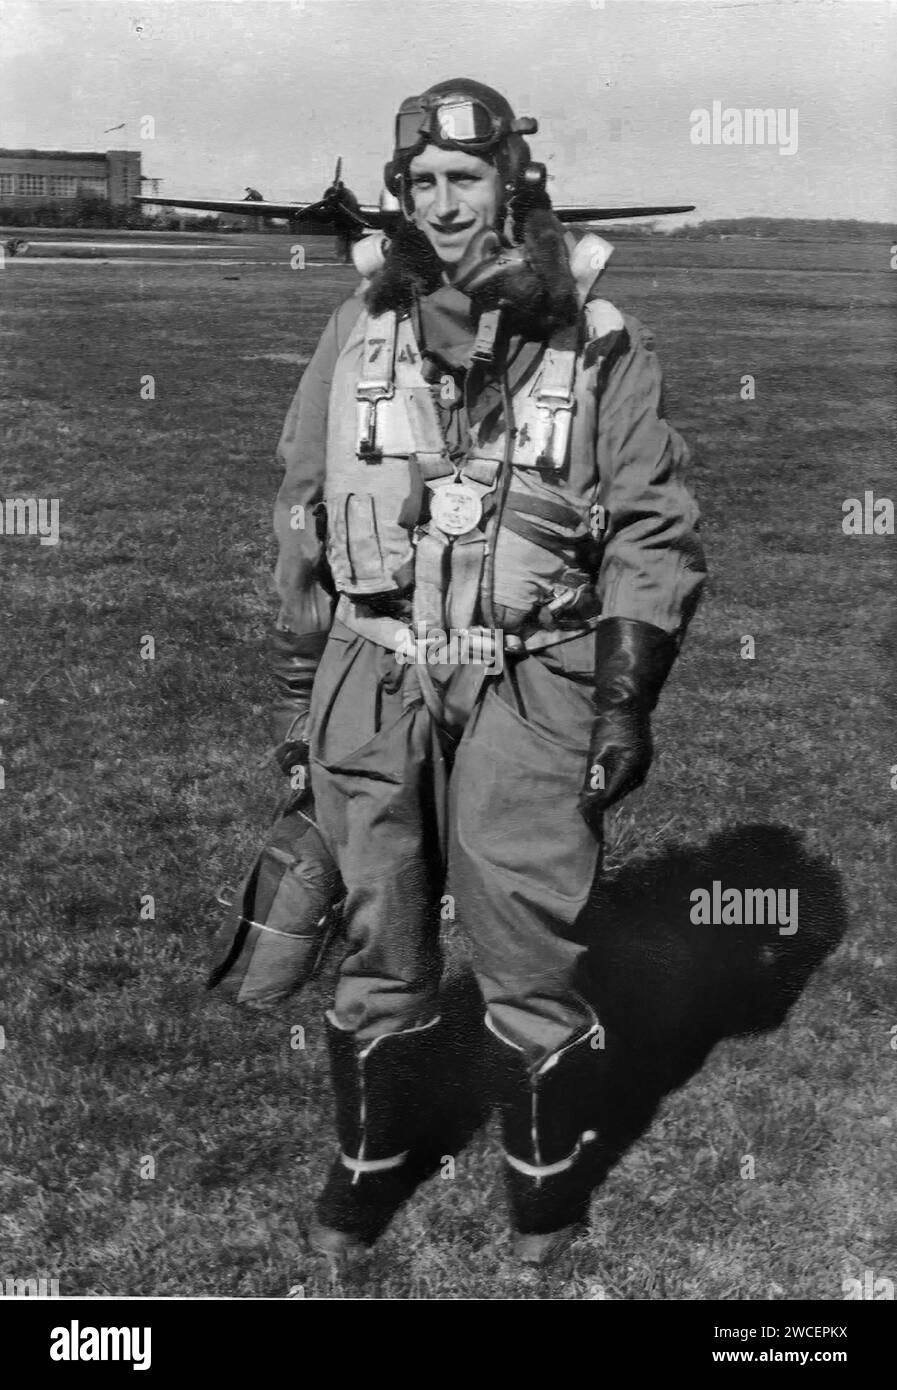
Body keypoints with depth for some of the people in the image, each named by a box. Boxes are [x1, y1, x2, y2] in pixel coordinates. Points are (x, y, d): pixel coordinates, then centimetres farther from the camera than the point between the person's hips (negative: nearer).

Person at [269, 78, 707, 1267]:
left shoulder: (599, 345, -1)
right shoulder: (358, 335, 6)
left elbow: (655, 533, 1)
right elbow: (303, 516, 11)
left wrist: (626, 700, -4)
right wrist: (297, 690, 11)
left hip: (527, 690, -2)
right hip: (372, 686, 2)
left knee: (532, 949, 3)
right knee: (381, 946, 12)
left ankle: (549, 1172, 28)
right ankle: (372, 1159, 33)